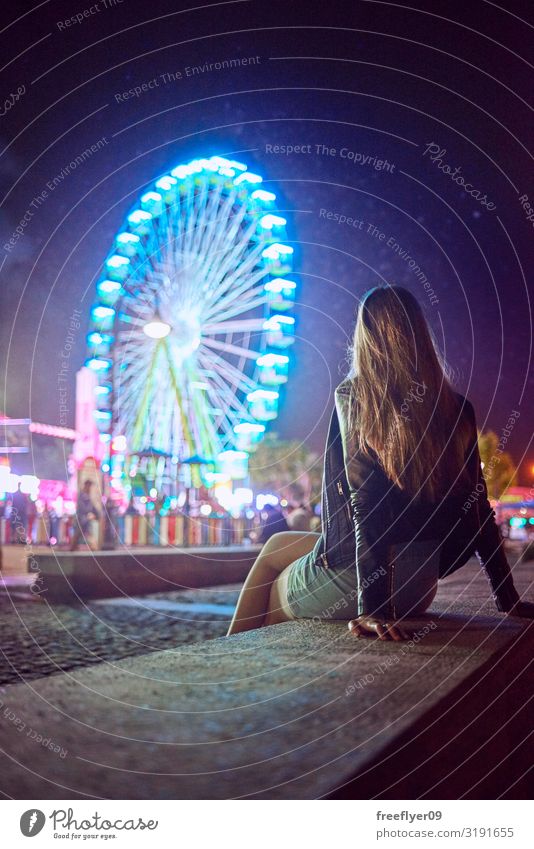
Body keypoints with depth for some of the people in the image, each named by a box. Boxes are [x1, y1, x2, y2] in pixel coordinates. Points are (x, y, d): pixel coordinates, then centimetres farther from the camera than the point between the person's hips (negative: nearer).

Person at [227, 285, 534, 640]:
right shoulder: (456, 409, 2)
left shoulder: (353, 397, -10)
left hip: (352, 577, -5)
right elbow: (477, 505, 3)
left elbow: (366, 503, -19)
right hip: (419, 589, 5)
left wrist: (371, 606, -20)